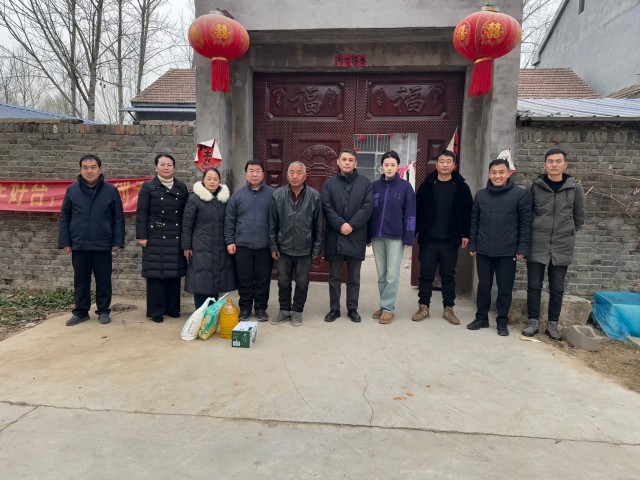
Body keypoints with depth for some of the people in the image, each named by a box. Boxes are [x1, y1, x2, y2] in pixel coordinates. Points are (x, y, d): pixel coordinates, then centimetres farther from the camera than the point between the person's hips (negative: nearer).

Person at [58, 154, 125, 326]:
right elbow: (64, 218, 6)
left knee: (103, 280, 7)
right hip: (78, 245, 2)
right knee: (80, 281, 10)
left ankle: (103, 311, 19)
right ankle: (81, 312, 23)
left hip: (103, 245, -2)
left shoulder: (111, 190, -1)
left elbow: (118, 218, 0)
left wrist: (117, 242, -5)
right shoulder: (72, 190, 4)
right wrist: (64, 242, 1)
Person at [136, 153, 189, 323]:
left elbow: (186, 214, 11)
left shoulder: (182, 188, 11)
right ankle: (156, 311, 9)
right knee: (155, 274, 0)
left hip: (176, 238, 3)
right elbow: (141, 213, -2)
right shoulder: (148, 187, 2)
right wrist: (142, 236, -9)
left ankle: (172, 308, 18)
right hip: (155, 238, -3)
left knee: (174, 274, 6)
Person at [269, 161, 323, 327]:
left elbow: (318, 225, -3)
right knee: (283, 282, 12)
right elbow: (272, 224, 1)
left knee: (302, 283, 10)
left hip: (305, 249, -1)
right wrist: (273, 246, 0)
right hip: (284, 248, 1)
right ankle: (284, 310, 29)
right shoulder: (278, 195, -5)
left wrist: (317, 248, -2)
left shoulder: (314, 196, -8)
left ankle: (297, 311, 27)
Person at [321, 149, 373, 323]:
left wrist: (351, 225, -15)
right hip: (334, 237, 1)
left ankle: (352, 309, 23)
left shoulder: (365, 183, 4)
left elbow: (368, 207, -5)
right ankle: (334, 309, 21)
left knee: (354, 278, 10)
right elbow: (326, 208, -4)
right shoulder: (329, 184, 7)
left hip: (356, 238, 0)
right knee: (334, 277, 9)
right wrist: (340, 225, -17)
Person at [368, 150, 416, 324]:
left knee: (392, 275, -2)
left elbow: (410, 213, -3)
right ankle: (384, 306, 21)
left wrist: (408, 237, -8)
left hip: (396, 237, -3)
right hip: (377, 236, 3)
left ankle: (388, 308, 7)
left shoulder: (405, 186, -2)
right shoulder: (375, 186, 6)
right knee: (381, 275, 10)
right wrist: (367, 236, 4)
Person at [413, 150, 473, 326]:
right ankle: (423, 307, 17)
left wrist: (466, 234, -1)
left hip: (450, 240, 0)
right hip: (428, 239, 0)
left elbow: (468, 213, 3)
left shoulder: (462, 187, 2)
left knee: (449, 275, 9)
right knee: (426, 274, 6)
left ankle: (448, 309, 20)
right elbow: (417, 210, 2)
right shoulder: (427, 185, 2)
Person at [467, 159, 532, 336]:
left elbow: (525, 223, -4)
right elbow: (474, 222, 10)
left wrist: (523, 248, -8)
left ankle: (502, 322, 19)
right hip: (483, 251, 3)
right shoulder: (481, 195, 7)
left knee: (505, 289, 6)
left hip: (508, 252, -2)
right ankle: (481, 318, 24)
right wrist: (472, 245, 6)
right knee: (483, 286, 11)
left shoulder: (520, 194, -3)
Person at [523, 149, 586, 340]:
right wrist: (534, 232, 4)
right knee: (534, 286, 4)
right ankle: (533, 321, 17)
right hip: (537, 245, -1)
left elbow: (579, 218, 10)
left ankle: (552, 324, 21)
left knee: (557, 288, 9)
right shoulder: (535, 186, -1)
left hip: (562, 247, 1)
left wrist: (567, 234, 9)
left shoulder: (575, 188, 1)